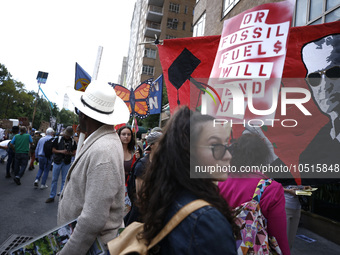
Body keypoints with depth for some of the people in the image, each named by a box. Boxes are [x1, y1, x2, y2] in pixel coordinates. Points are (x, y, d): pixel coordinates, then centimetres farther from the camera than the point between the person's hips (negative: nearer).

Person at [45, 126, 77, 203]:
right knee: (54, 179, 5)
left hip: (67, 163, 1)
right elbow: (53, 150, 0)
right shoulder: (58, 139, -1)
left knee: (64, 180, 7)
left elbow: (74, 153, 5)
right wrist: (61, 151, -16)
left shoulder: (73, 142, 2)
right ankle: (52, 196, 16)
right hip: (57, 162, -1)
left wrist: (70, 153, -17)